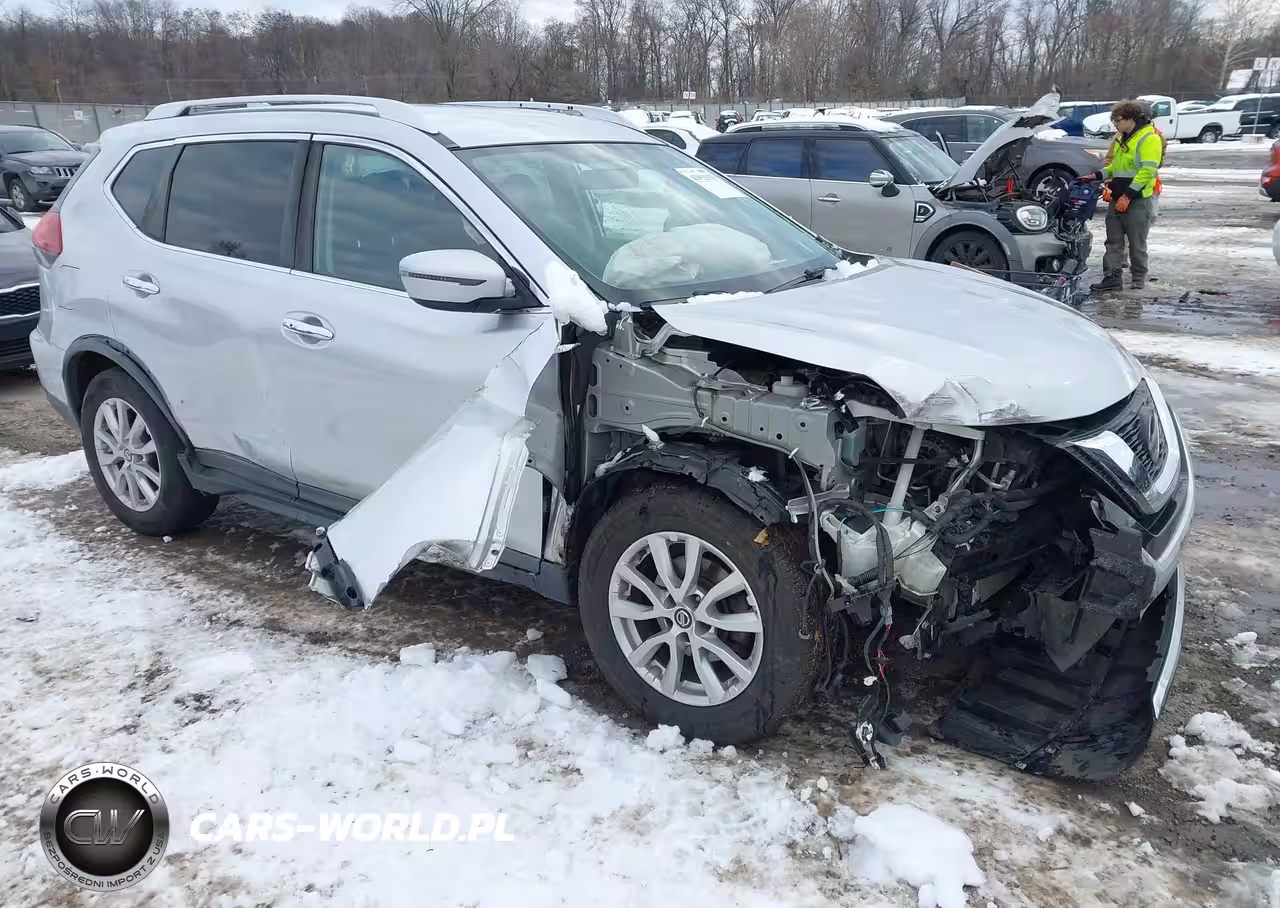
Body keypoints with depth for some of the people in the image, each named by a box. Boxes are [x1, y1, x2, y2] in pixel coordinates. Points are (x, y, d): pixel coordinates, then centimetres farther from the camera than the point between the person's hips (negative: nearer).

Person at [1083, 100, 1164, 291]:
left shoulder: (1149, 139, -12)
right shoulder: (1122, 138, 16)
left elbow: (1147, 171, -19)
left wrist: (1128, 195, -23)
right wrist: (1097, 176, 9)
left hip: (1139, 199, -8)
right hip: (1118, 198, 8)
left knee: (1137, 243, 1)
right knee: (1114, 241, 4)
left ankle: (1138, 280, 13)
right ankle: (1112, 278, 5)